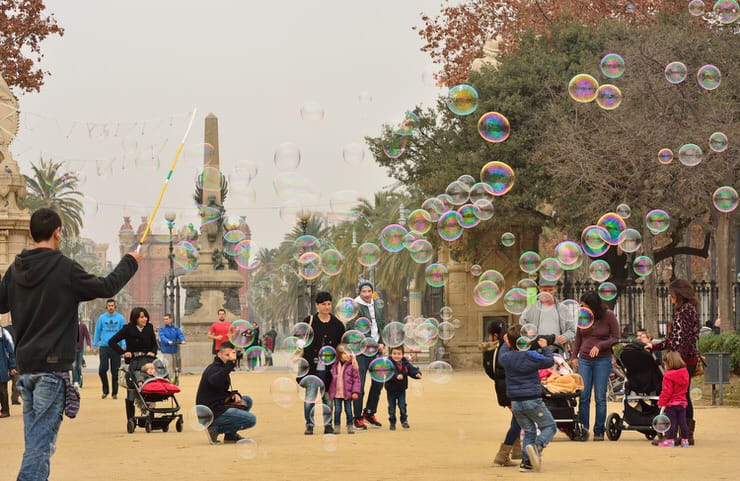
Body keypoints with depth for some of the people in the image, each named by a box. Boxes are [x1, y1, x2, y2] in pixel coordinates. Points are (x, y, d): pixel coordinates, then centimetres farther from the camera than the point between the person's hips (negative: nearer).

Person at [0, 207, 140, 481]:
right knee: (41, 440, -8)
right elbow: (106, 287, -3)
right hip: (52, 366, -7)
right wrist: (130, 263, 14)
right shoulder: (64, 268, -11)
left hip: (25, 366, 7)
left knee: (35, 438, 15)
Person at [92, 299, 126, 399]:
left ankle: (115, 392, 11)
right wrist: (95, 346, 4)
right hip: (104, 346, 1)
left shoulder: (120, 318, 1)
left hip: (116, 347, -1)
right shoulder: (102, 318, 4)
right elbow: (97, 332, 8)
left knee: (115, 371, 3)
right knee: (102, 369, -7)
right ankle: (105, 390, 10)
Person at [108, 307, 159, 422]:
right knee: (131, 391, 1)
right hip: (133, 362, -2)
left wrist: (153, 352, 1)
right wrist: (123, 352, -8)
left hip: (147, 361, 2)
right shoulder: (128, 329, -3)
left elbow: (154, 344, 21)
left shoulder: (149, 328, 8)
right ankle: (130, 419, 7)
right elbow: (112, 342, -2)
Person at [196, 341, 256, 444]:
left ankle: (230, 434, 11)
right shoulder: (214, 369, -16)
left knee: (247, 401, 17)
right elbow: (216, 381, -43)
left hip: (218, 407, 10)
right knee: (251, 419, -10)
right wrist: (230, 362, -47)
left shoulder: (222, 367, 16)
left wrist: (234, 395, 2)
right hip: (212, 413, -10)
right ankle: (216, 429, -8)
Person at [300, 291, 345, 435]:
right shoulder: (309, 322, 3)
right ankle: (309, 425, 7)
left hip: (328, 367, 1)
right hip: (311, 366, -1)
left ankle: (328, 425, 13)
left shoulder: (337, 324, 7)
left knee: (327, 396, 5)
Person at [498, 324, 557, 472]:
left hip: (516, 403, 5)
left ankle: (526, 461, 4)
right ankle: (537, 446, -23)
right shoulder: (532, 356, -10)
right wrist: (545, 348, 21)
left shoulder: (506, 358, 1)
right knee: (550, 427, 7)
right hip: (532, 400, -5)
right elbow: (550, 361, 6)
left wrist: (506, 343, 42)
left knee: (529, 431, 17)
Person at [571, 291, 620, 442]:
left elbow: (616, 338, -4)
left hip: (603, 361, -3)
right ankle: (583, 429, 5)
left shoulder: (609, 316, -5)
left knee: (600, 398, 0)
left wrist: (599, 346, -16)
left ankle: (599, 431, 7)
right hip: (584, 360, 3)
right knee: (583, 396, -1)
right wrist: (574, 356, 9)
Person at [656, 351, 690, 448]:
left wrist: (661, 402, -12)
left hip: (671, 403, -6)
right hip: (682, 402, 6)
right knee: (682, 421, 9)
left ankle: (670, 440, 0)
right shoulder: (685, 373, 7)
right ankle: (685, 440, 12)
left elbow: (666, 391, -20)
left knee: (671, 422, -1)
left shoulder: (668, 376, -16)